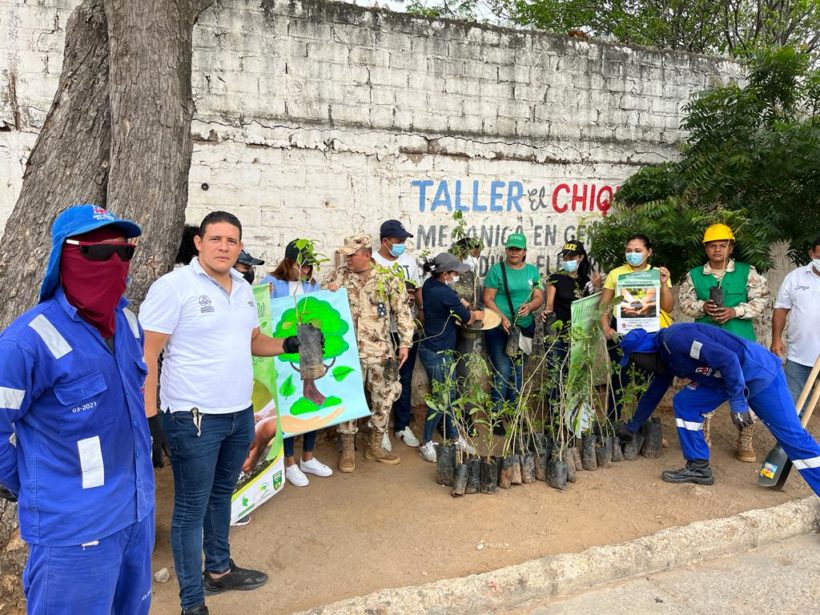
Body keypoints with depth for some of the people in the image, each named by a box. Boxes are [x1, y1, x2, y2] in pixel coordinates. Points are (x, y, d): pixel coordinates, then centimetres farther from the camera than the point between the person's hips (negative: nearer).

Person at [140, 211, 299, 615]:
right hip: (193, 417, -7)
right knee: (191, 508, 5)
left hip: (240, 413, 7)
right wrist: (147, 415, -19)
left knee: (222, 494, 22)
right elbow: (146, 355, -15)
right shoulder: (173, 286, -13)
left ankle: (219, 570, 41)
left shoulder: (243, 288, 9)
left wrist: (288, 346, -1)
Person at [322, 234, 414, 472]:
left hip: (381, 350, 0)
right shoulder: (338, 276, 1)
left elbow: (402, 311, 1)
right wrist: (328, 294, -14)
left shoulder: (387, 278, -2)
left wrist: (405, 342, -4)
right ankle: (347, 449, 18)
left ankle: (375, 446, 26)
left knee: (383, 398, 9)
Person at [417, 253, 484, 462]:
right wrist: (476, 314, 12)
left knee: (448, 394, 15)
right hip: (437, 352, -9)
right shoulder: (445, 294, -23)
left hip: (434, 348, 9)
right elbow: (467, 319, -8)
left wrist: (460, 303, 6)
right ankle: (426, 444, 10)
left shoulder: (430, 284, 3)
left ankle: (454, 437, 26)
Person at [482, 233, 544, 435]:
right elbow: (488, 299, -7)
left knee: (518, 371, 13)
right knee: (503, 371, -7)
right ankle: (496, 415, 4)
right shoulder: (496, 270, -4)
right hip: (499, 328, -4)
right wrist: (502, 318, -19)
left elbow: (540, 297, 5)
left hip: (525, 327, 4)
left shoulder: (533, 271, 8)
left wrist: (530, 306, -17)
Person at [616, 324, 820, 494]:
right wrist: (632, 426, 30)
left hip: (758, 371, -9)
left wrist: (737, 401, -28)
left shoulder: (675, 338, -24)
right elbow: (653, 394, 21)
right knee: (684, 403, 3)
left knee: (791, 435, -7)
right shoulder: (664, 358, 7)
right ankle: (699, 468, 10)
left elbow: (727, 359, -30)